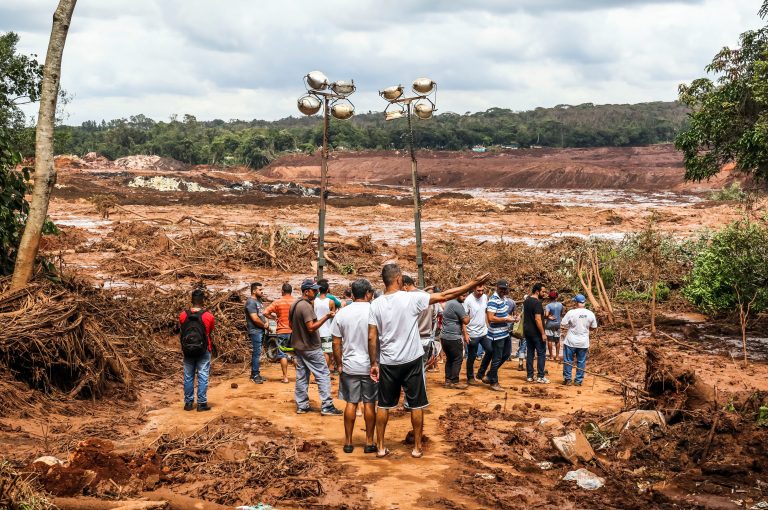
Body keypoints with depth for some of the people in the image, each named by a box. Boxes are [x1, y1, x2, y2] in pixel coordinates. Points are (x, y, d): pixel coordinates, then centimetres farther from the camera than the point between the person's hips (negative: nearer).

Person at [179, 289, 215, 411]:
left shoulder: (183, 315, -6)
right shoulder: (208, 316, -11)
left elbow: (183, 331, 6)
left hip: (187, 350, 2)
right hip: (203, 351, -2)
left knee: (188, 377, 11)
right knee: (202, 377, 4)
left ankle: (188, 403, 16)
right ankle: (201, 403, 5)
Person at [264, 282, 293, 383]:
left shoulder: (277, 302, -7)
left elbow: (266, 313, -12)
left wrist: (274, 317, 3)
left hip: (282, 331, -2)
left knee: (282, 354, 4)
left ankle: (285, 377, 2)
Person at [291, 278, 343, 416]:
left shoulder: (294, 305, 9)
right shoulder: (306, 306, -20)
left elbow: (291, 325, 18)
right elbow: (311, 327, -26)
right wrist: (326, 317, -28)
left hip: (298, 346, 9)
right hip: (311, 348, -9)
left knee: (301, 376, 12)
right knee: (323, 375, -4)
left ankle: (301, 405, 15)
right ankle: (326, 406, -6)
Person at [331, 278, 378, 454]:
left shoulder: (342, 313, -2)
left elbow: (336, 343, 1)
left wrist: (339, 364, 12)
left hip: (349, 366, 2)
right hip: (371, 366, -2)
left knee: (351, 403, 10)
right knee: (370, 403, 8)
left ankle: (348, 442, 15)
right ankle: (369, 442, 14)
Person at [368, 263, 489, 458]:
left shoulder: (376, 304, -5)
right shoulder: (411, 298, -12)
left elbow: (372, 337, -5)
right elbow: (444, 296, -9)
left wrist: (374, 363, 6)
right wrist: (473, 284, -3)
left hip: (387, 363, 2)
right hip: (411, 361, -2)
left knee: (384, 405, 13)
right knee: (416, 405, 10)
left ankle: (380, 447, 17)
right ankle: (417, 447, 16)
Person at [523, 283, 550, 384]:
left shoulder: (526, 301, 6)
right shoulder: (537, 303, -19)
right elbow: (538, 319, -23)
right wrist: (543, 333, -20)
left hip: (527, 331, 8)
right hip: (536, 333, -8)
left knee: (530, 353, 11)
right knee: (541, 354, 0)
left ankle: (530, 376, 13)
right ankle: (540, 376, -1)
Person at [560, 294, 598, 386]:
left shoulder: (571, 313, -16)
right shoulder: (590, 314, -6)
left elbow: (562, 326, -12)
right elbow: (594, 327, 6)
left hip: (571, 342, -3)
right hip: (584, 343, 3)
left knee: (568, 361, 10)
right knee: (581, 362, 13)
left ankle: (567, 379, 15)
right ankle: (578, 381, 17)